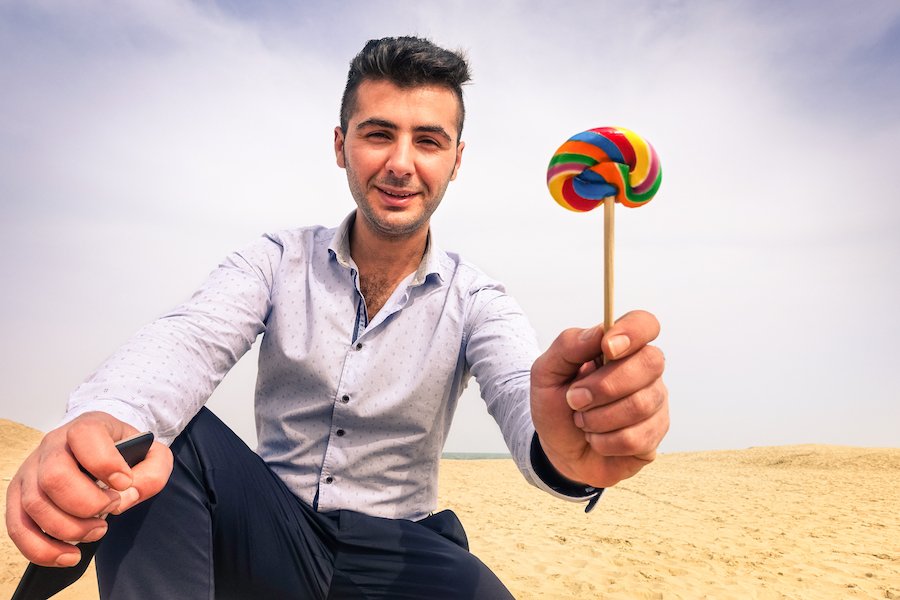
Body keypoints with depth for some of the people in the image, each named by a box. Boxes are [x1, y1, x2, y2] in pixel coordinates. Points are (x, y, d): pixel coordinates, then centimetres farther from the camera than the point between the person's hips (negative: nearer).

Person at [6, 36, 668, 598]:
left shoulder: (475, 301, -5)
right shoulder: (278, 262, -2)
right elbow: (192, 340, -21)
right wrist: (105, 419, -46)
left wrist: (563, 448, -51)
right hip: (273, 531, 1)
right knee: (160, 428, -26)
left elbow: (519, 393, -24)